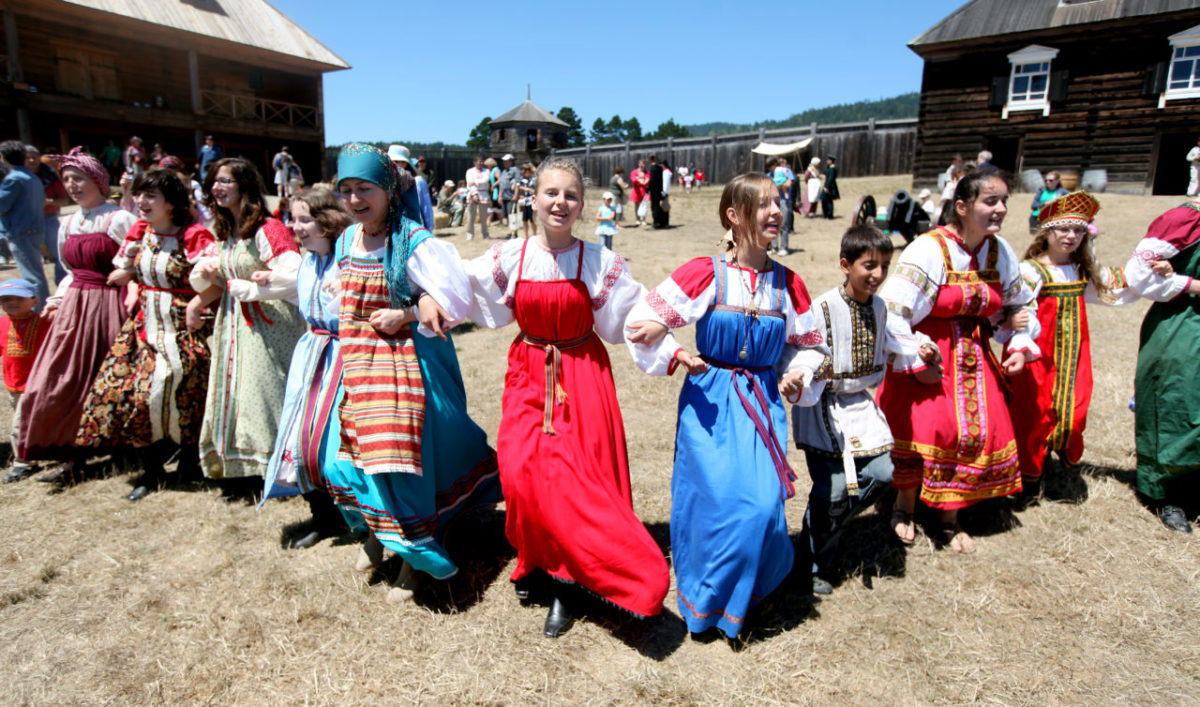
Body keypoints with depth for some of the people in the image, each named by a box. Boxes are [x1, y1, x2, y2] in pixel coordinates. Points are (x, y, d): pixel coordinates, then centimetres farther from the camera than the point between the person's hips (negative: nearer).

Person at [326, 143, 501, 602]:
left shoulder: (414, 241, -14)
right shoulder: (346, 240, 7)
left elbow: (455, 299, -15)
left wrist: (406, 315, -21)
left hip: (406, 361, -6)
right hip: (356, 362, 7)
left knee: (402, 454, -1)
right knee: (351, 447, 11)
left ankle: (413, 556, 21)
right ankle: (376, 530, 39)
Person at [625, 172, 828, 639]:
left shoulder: (787, 284, 2)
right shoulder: (705, 274, -10)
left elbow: (810, 344, 15)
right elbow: (641, 324, -6)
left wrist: (798, 377, -2)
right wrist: (676, 357, -18)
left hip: (763, 403, 3)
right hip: (710, 402, -3)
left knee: (762, 503, -4)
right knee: (716, 499, -5)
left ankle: (750, 585, 29)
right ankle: (706, 600, 24)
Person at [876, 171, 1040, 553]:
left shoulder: (1000, 251, 3)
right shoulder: (929, 249, -19)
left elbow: (1020, 305, 18)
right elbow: (892, 312, -23)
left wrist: (1021, 346, 3)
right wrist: (916, 363, -19)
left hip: (974, 357, 6)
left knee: (980, 431, 4)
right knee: (924, 430, -7)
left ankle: (950, 520, 23)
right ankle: (904, 507, 20)